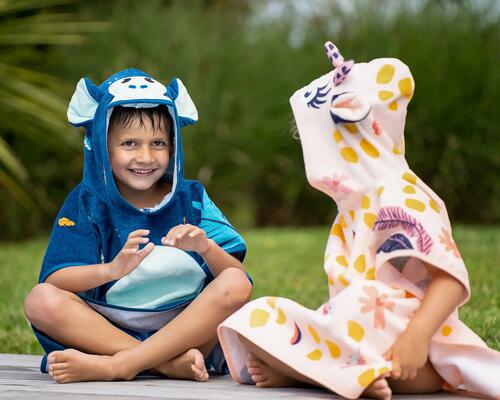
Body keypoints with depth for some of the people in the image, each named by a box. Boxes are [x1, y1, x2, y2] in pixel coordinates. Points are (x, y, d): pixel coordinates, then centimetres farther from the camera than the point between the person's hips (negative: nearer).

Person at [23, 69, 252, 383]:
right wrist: (111, 270, -30)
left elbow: (235, 276, -1)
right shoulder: (87, 202, 5)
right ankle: (170, 364, -31)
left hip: (188, 328, 1)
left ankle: (115, 366, -30)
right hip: (109, 330, -1)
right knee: (40, 300, -24)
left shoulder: (191, 198, 8)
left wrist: (206, 247, -23)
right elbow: (54, 280, -10)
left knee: (236, 285, -25)